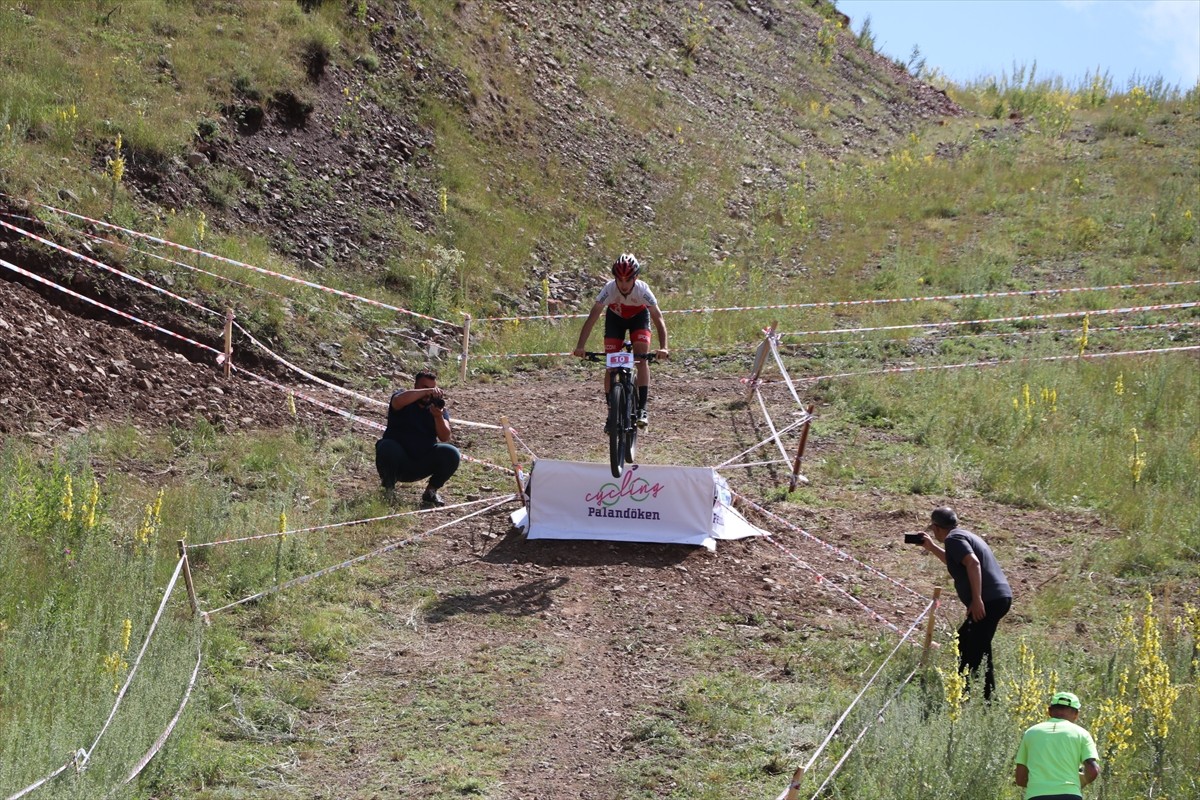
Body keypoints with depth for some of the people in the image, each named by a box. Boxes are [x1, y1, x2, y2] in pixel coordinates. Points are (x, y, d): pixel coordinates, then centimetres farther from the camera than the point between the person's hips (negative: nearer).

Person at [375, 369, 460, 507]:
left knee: (451, 454, -23)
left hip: (423, 464, 3)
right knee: (386, 448, -35)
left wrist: (438, 417, -29)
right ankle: (389, 489, -8)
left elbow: (445, 438, -11)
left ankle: (431, 491, 1)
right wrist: (426, 391, -37)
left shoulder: (438, 407, 6)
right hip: (399, 463, -3)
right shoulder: (405, 402, -2)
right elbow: (398, 400, -31)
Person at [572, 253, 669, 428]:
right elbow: (593, 317, -36)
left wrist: (663, 347, -50)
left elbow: (658, 318, -36)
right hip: (615, 317, 1)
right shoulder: (609, 288, -35)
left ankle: (642, 409, -19)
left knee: (642, 358, -20)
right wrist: (580, 346, -46)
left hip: (639, 317, -1)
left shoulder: (642, 290, -35)